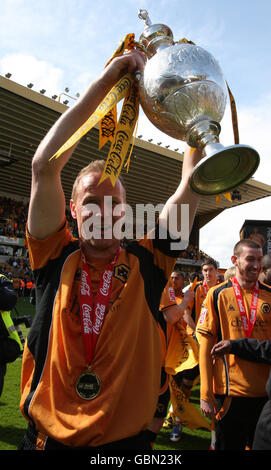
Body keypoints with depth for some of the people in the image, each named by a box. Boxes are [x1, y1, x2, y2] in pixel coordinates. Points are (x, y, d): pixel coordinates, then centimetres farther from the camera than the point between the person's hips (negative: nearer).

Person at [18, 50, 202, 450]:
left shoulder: (147, 262, -6)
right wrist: (106, 81, -14)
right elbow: (44, 165, -16)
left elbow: (193, 184, -8)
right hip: (47, 439, 0)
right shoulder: (56, 258, -8)